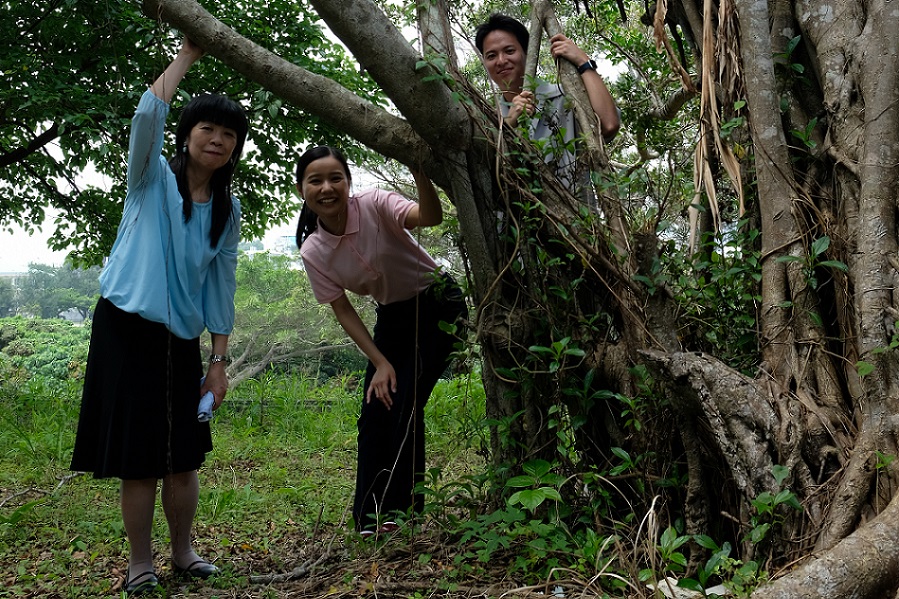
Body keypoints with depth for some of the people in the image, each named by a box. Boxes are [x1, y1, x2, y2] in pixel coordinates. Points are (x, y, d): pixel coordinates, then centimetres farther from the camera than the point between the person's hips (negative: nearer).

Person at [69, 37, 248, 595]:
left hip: (182, 339, 4)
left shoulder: (228, 212, 8)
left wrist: (219, 361, 4)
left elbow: (222, 286, 7)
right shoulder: (153, 178, -1)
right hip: (125, 328, -3)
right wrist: (188, 55, -16)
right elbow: (148, 116, -22)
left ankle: (183, 550, 24)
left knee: (184, 453, 7)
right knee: (138, 455, 0)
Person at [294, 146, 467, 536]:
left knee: (405, 407, -11)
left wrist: (420, 173, -60)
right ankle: (372, 517, 16)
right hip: (392, 317, 5)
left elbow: (430, 217, -41)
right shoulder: (313, 251, -12)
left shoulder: (375, 205, -23)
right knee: (375, 413, 1)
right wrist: (381, 362, -11)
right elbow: (343, 310, -6)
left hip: (437, 305, -4)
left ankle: (404, 507, 6)